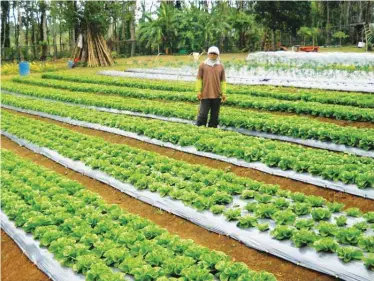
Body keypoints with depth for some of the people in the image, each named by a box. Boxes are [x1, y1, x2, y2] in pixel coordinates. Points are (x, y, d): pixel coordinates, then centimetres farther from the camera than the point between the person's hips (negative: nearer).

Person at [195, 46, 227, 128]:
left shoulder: (221, 66, 9)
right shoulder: (203, 65, 5)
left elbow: (223, 80, 10)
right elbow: (199, 79, 4)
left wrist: (223, 93, 5)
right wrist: (198, 91, -3)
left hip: (217, 95, 2)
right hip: (205, 94, -2)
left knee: (215, 115, 5)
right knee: (203, 113, -4)